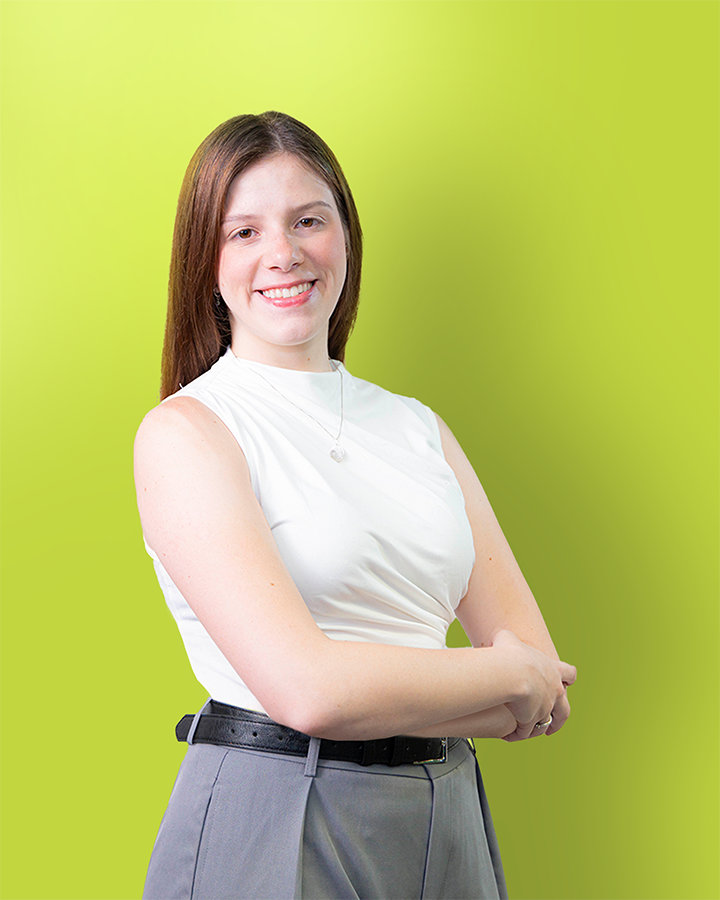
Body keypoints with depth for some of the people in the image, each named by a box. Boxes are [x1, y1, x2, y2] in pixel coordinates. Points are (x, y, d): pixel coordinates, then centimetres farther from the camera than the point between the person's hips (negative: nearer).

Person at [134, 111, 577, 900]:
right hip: (270, 829, -5)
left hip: (446, 826, 5)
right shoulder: (184, 430, -9)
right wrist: (507, 677, -8)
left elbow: (548, 695, 2)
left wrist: (367, 687, -14)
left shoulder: (417, 428, 8)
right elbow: (305, 688, -20)